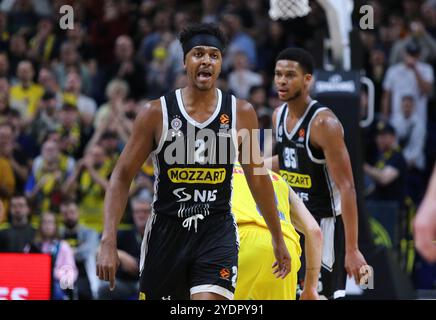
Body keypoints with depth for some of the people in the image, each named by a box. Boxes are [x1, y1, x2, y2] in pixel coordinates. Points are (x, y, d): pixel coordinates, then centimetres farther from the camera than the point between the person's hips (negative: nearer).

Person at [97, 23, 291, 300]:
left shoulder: (240, 113, 1)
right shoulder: (157, 113, -5)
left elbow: (258, 177, 13)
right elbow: (122, 177, -3)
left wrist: (278, 239, 18)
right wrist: (109, 242, -13)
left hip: (217, 232, 0)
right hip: (167, 230, 0)